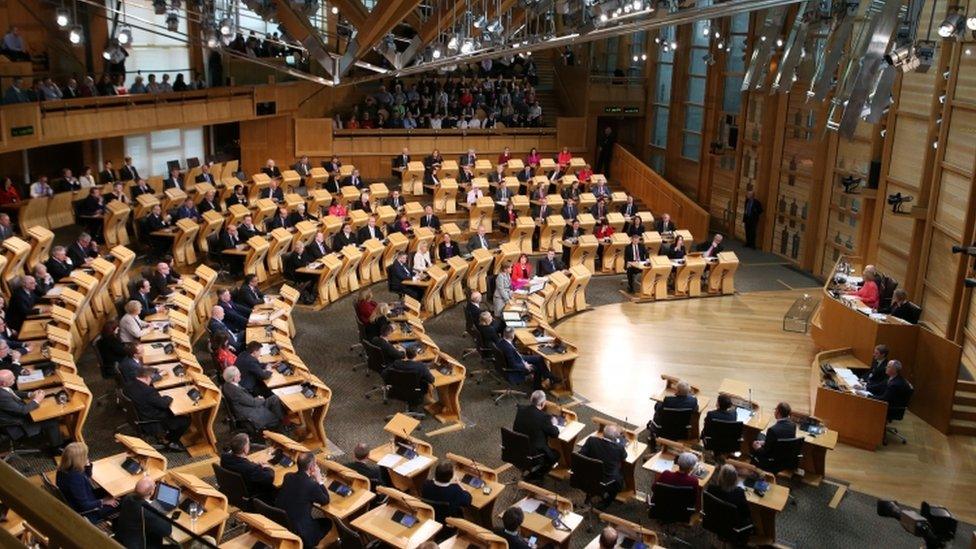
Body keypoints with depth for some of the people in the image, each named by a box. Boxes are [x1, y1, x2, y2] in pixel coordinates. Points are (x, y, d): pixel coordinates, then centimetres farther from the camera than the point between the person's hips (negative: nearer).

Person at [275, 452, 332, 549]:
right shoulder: (312, 485, -23)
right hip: (299, 531, -7)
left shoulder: (288, 476, -5)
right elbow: (326, 501, -5)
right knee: (328, 522, 19)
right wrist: (319, 481, -2)